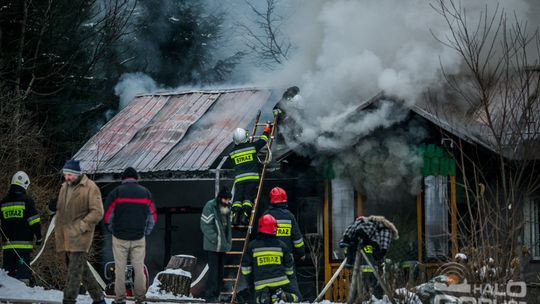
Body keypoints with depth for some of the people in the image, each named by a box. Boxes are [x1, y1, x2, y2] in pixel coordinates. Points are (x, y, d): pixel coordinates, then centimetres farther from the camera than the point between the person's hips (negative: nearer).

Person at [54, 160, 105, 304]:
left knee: (75, 270, -12)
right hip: (66, 236, 8)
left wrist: (82, 226, -19)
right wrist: (58, 232, 17)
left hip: (79, 236, -8)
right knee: (81, 269, 13)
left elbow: (97, 212, -13)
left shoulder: (90, 188, -8)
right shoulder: (65, 187, 15)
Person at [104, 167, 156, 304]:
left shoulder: (116, 192, -3)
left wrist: (113, 230, 10)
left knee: (120, 268, 4)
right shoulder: (145, 193, 6)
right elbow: (153, 216, 7)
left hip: (120, 237, -2)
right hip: (139, 238, 2)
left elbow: (107, 215, -4)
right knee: (139, 268, 7)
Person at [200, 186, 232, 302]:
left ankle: (217, 294, 16)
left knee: (220, 270, 10)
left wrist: (228, 242, 11)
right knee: (213, 270, -10)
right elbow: (205, 225, -15)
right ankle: (210, 296, -8)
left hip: (223, 245, 7)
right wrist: (214, 239, -19)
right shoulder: (210, 206, -13)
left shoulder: (227, 208, 10)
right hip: (212, 245, -7)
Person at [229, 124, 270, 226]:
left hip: (239, 178, 2)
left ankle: (235, 215, -14)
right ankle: (245, 216, -15)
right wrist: (266, 130, 31)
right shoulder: (252, 146, 0)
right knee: (248, 197, -3)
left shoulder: (232, 153, 9)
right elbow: (263, 140, 13)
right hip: (252, 177, -2)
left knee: (237, 197, 1)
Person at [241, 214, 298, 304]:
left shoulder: (252, 246, 6)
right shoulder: (281, 245, 8)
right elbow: (289, 268, 15)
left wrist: (251, 283, 25)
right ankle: (284, 297, -18)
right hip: (280, 282, 0)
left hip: (261, 286, 0)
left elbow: (246, 268, 11)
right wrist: (286, 277, 32)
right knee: (294, 296, 18)